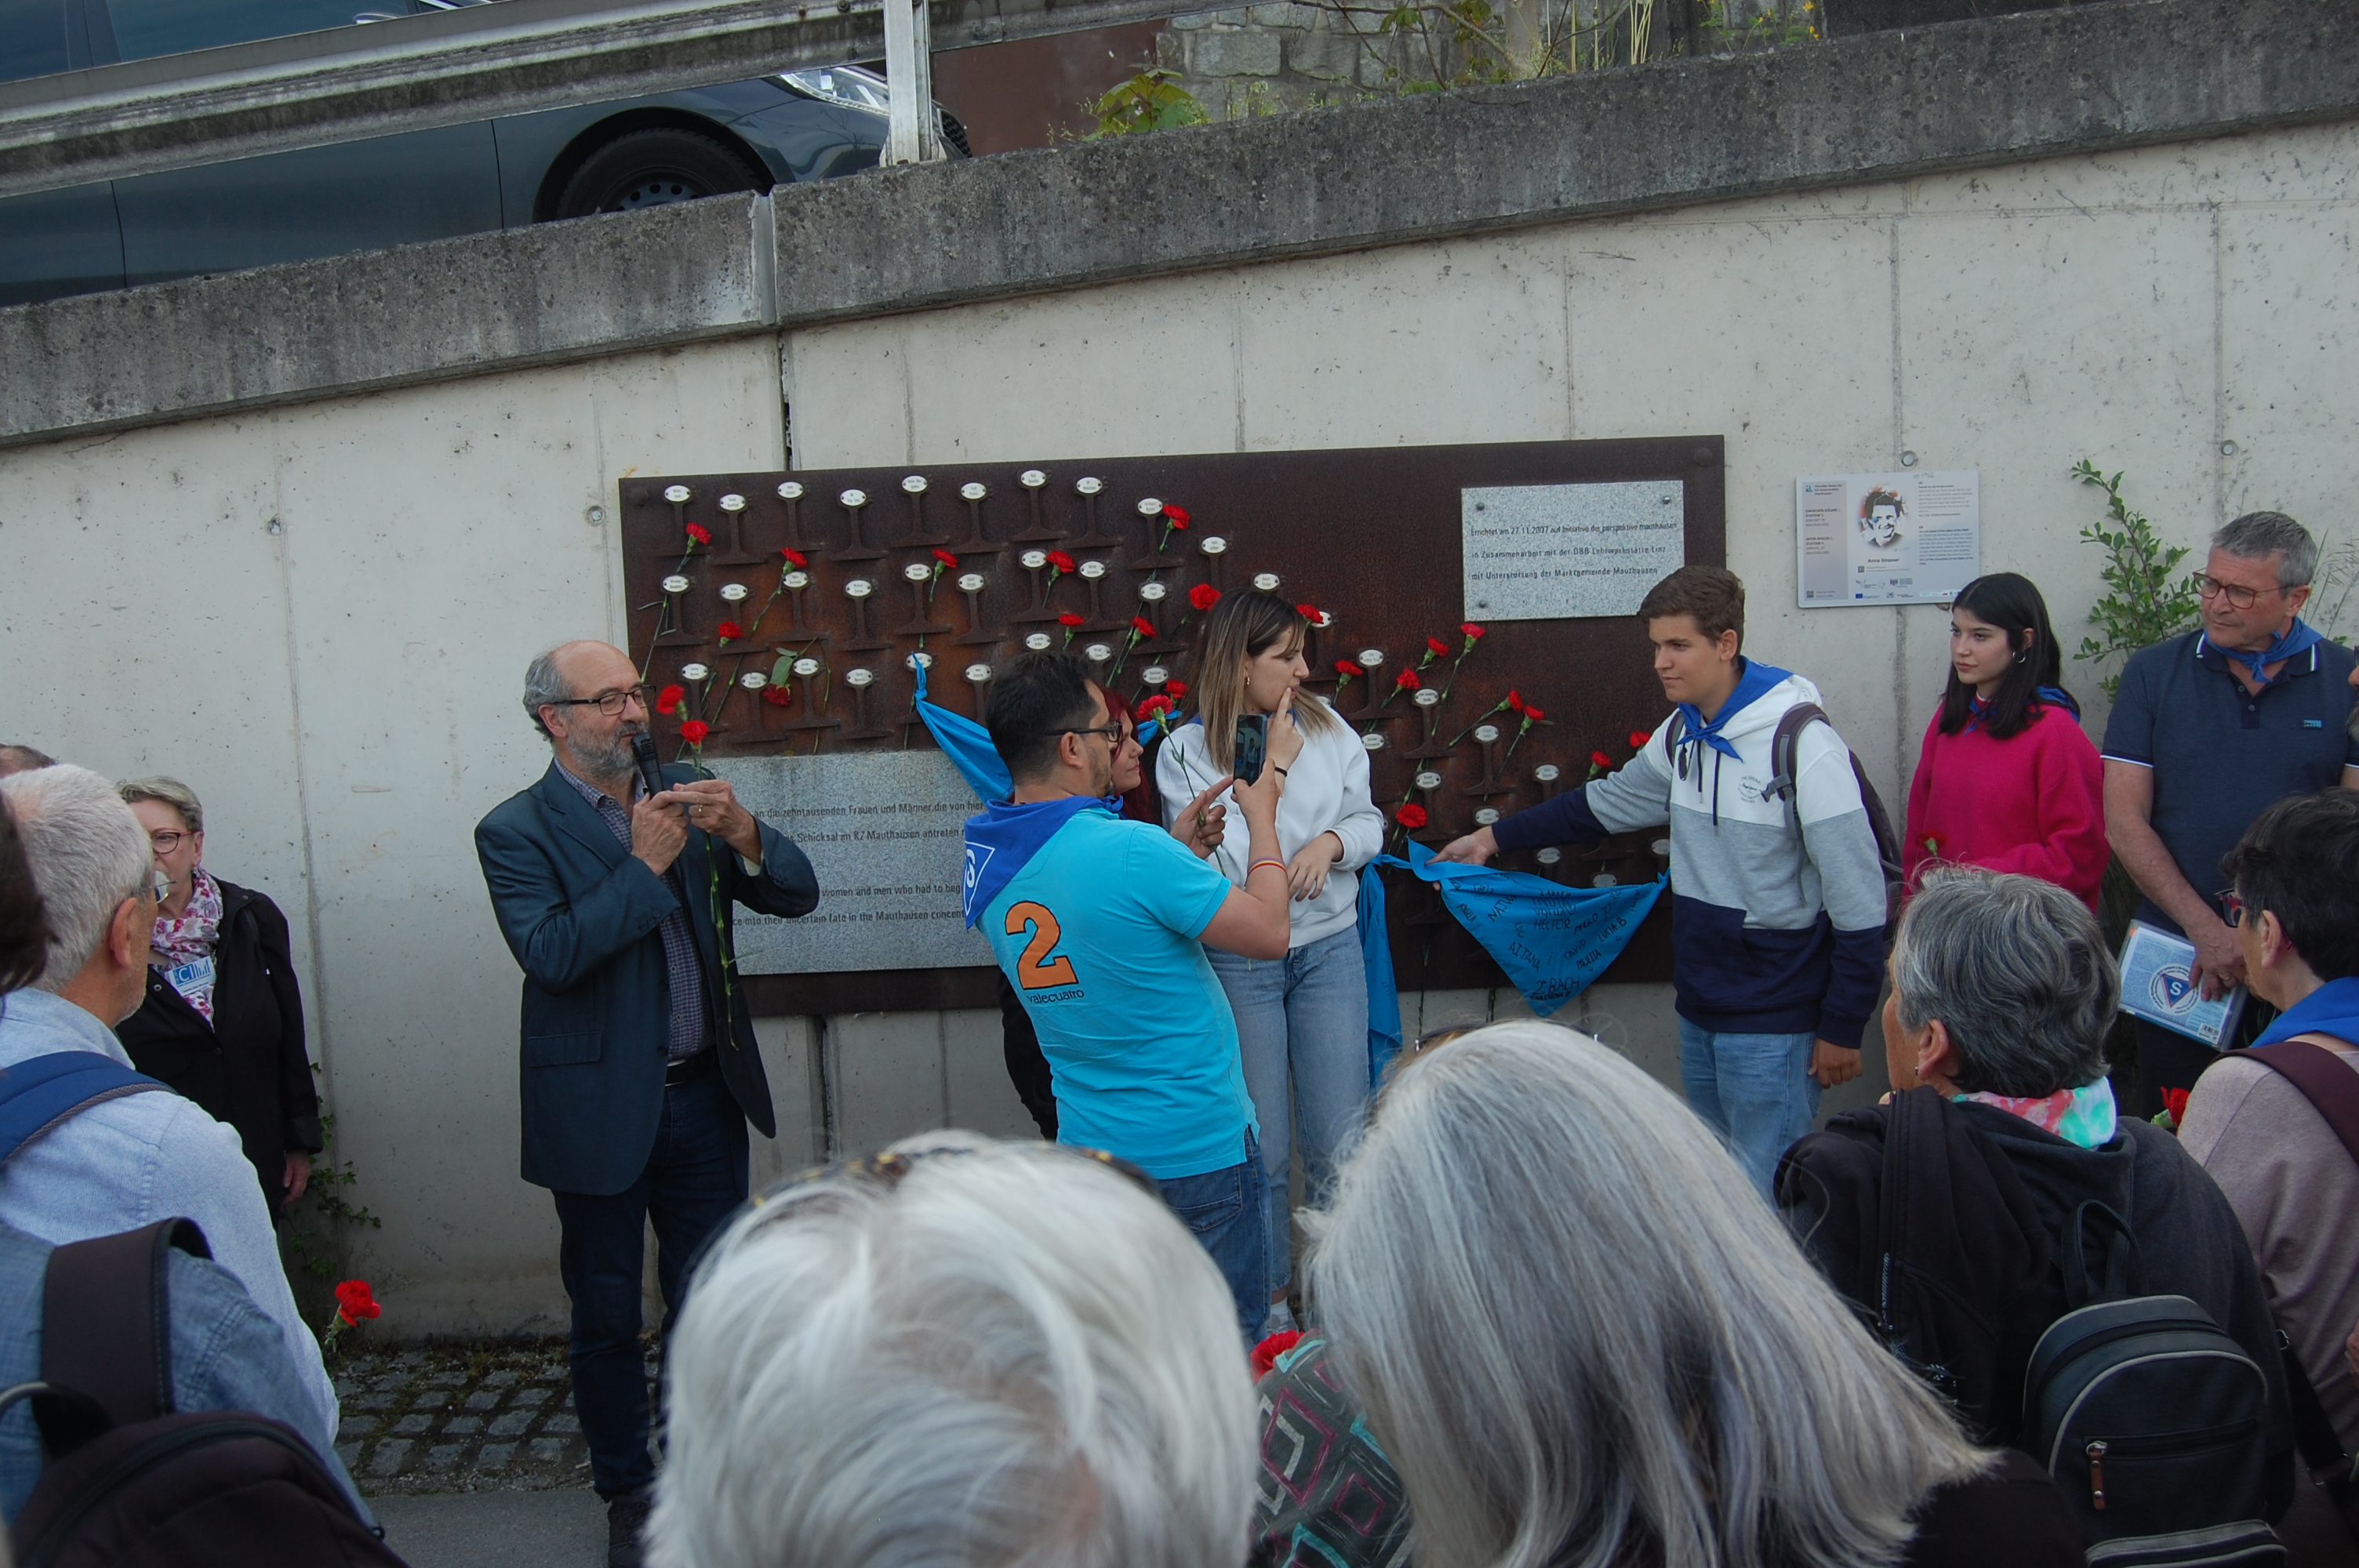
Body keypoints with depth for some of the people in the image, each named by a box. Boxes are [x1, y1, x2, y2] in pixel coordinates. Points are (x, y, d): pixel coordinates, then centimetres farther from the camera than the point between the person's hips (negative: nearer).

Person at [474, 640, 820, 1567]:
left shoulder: (684, 794, 4)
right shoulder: (517, 831, -9)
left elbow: (797, 895, 1)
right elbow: (551, 953, -23)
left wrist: (745, 837, -18)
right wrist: (646, 865, -22)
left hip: (705, 1098, 4)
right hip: (601, 1111, -3)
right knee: (606, 1317, 12)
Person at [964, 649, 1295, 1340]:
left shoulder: (986, 862, -1)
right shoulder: (1131, 852, -25)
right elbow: (1269, 931, -14)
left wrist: (1175, 847, 13)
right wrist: (1263, 813, -3)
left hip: (1088, 1145, 7)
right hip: (1198, 1148, -7)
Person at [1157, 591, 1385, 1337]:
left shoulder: (1325, 726, 4)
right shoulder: (1186, 751, -5)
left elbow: (1367, 819, 8)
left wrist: (1332, 841, -13)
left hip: (1329, 950, 3)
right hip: (1237, 963, -2)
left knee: (1341, 1140, 5)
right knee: (1260, 1145, 6)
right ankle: (1269, 1297, 24)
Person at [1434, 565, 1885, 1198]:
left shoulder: (1804, 747, -18)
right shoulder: (1682, 733, 7)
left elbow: (1859, 902, -16)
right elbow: (1609, 804, 24)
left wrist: (1842, 1029, -13)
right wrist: (1496, 836, 21)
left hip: (1774, 1024, -8)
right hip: (1700, 1010, 8)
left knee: (1768, 1197, -6)